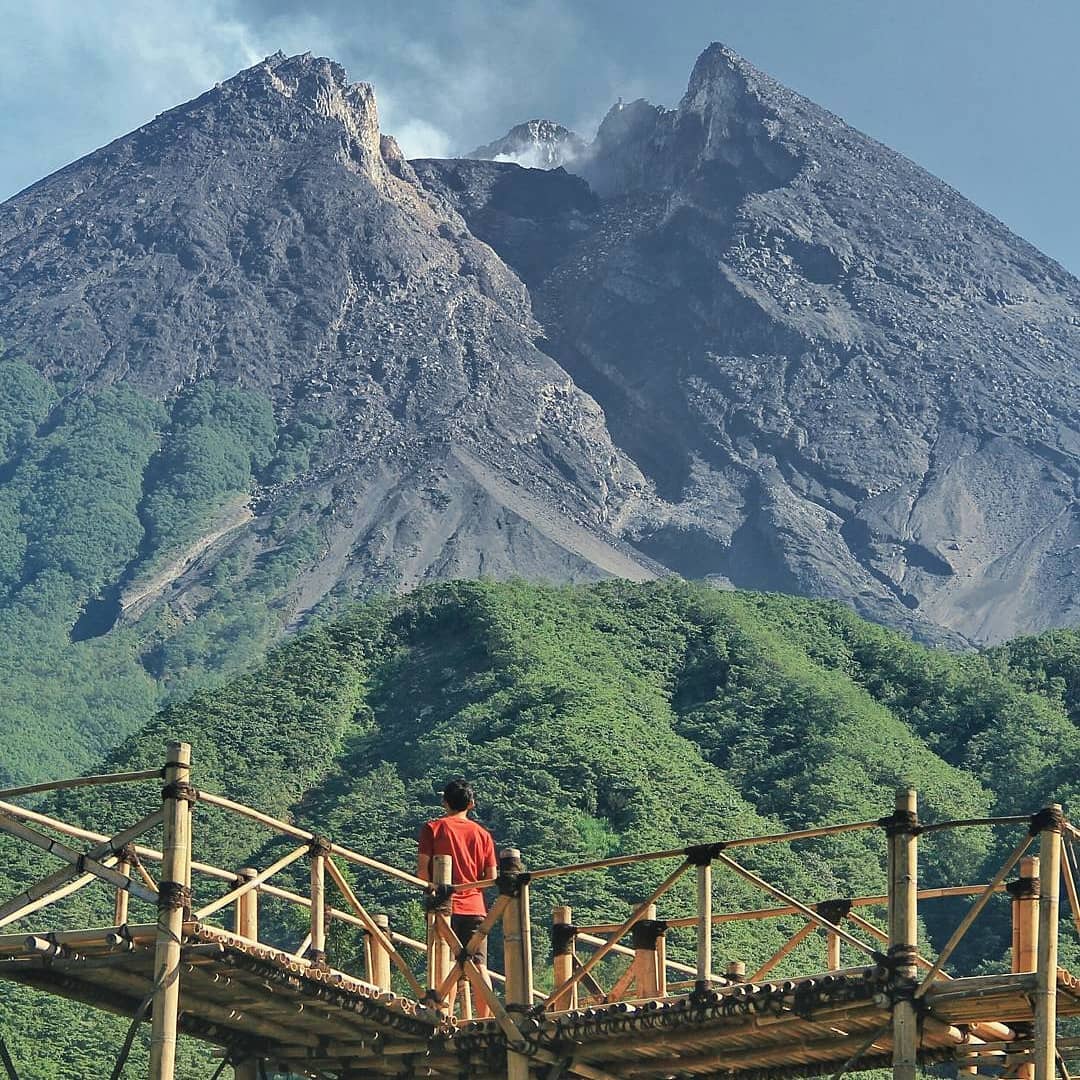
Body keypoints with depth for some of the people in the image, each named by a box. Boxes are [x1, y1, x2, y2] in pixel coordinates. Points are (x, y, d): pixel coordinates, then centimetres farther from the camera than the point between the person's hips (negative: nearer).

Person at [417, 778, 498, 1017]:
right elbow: (491, 878, 6)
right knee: (479, 966, 2)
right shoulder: (482, 834, 8)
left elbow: (422, 871, -6)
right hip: (474, 906, 2)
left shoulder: (433, 829, 0)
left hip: (445, 906, -2)